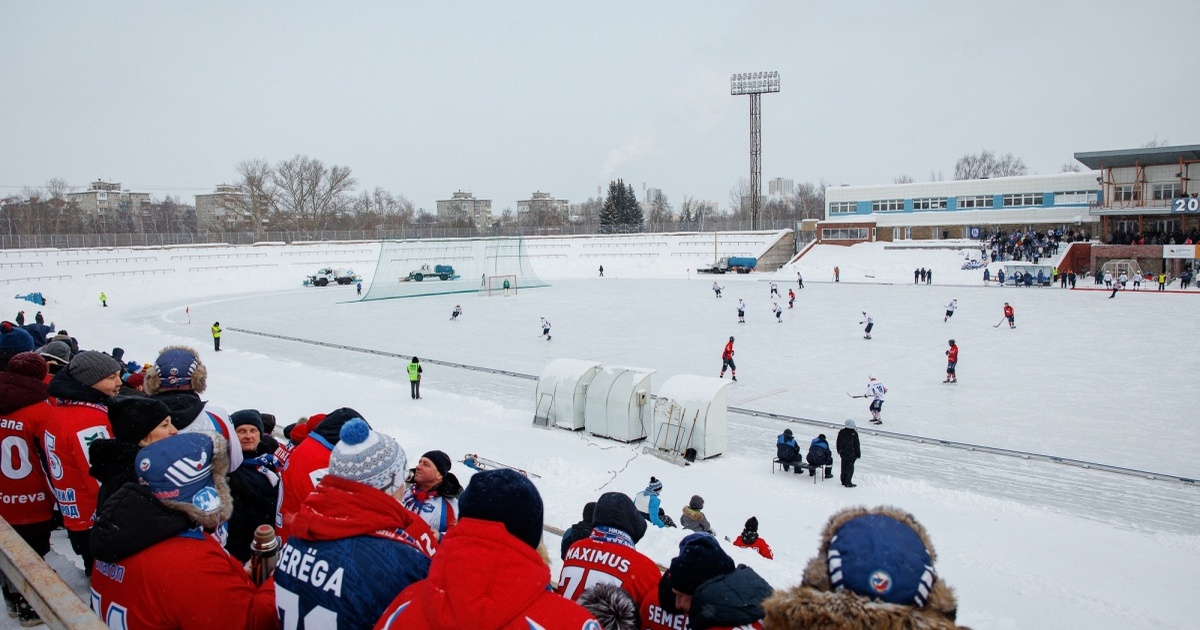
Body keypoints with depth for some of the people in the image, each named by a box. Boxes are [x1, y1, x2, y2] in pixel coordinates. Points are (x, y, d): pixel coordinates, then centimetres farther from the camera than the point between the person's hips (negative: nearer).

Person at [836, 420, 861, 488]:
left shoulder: (841, 432, 2)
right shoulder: (854, 433, -16)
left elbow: (838, 443, 11)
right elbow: (856, 445, -10)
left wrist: (839, 451, 23)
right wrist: (858, 454, -1)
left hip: (843, 453, 6)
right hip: (851, 454, -6)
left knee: (844, 467, 16)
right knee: (850, 467, 0)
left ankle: (843, 481, 24)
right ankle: (848, 483, 0)